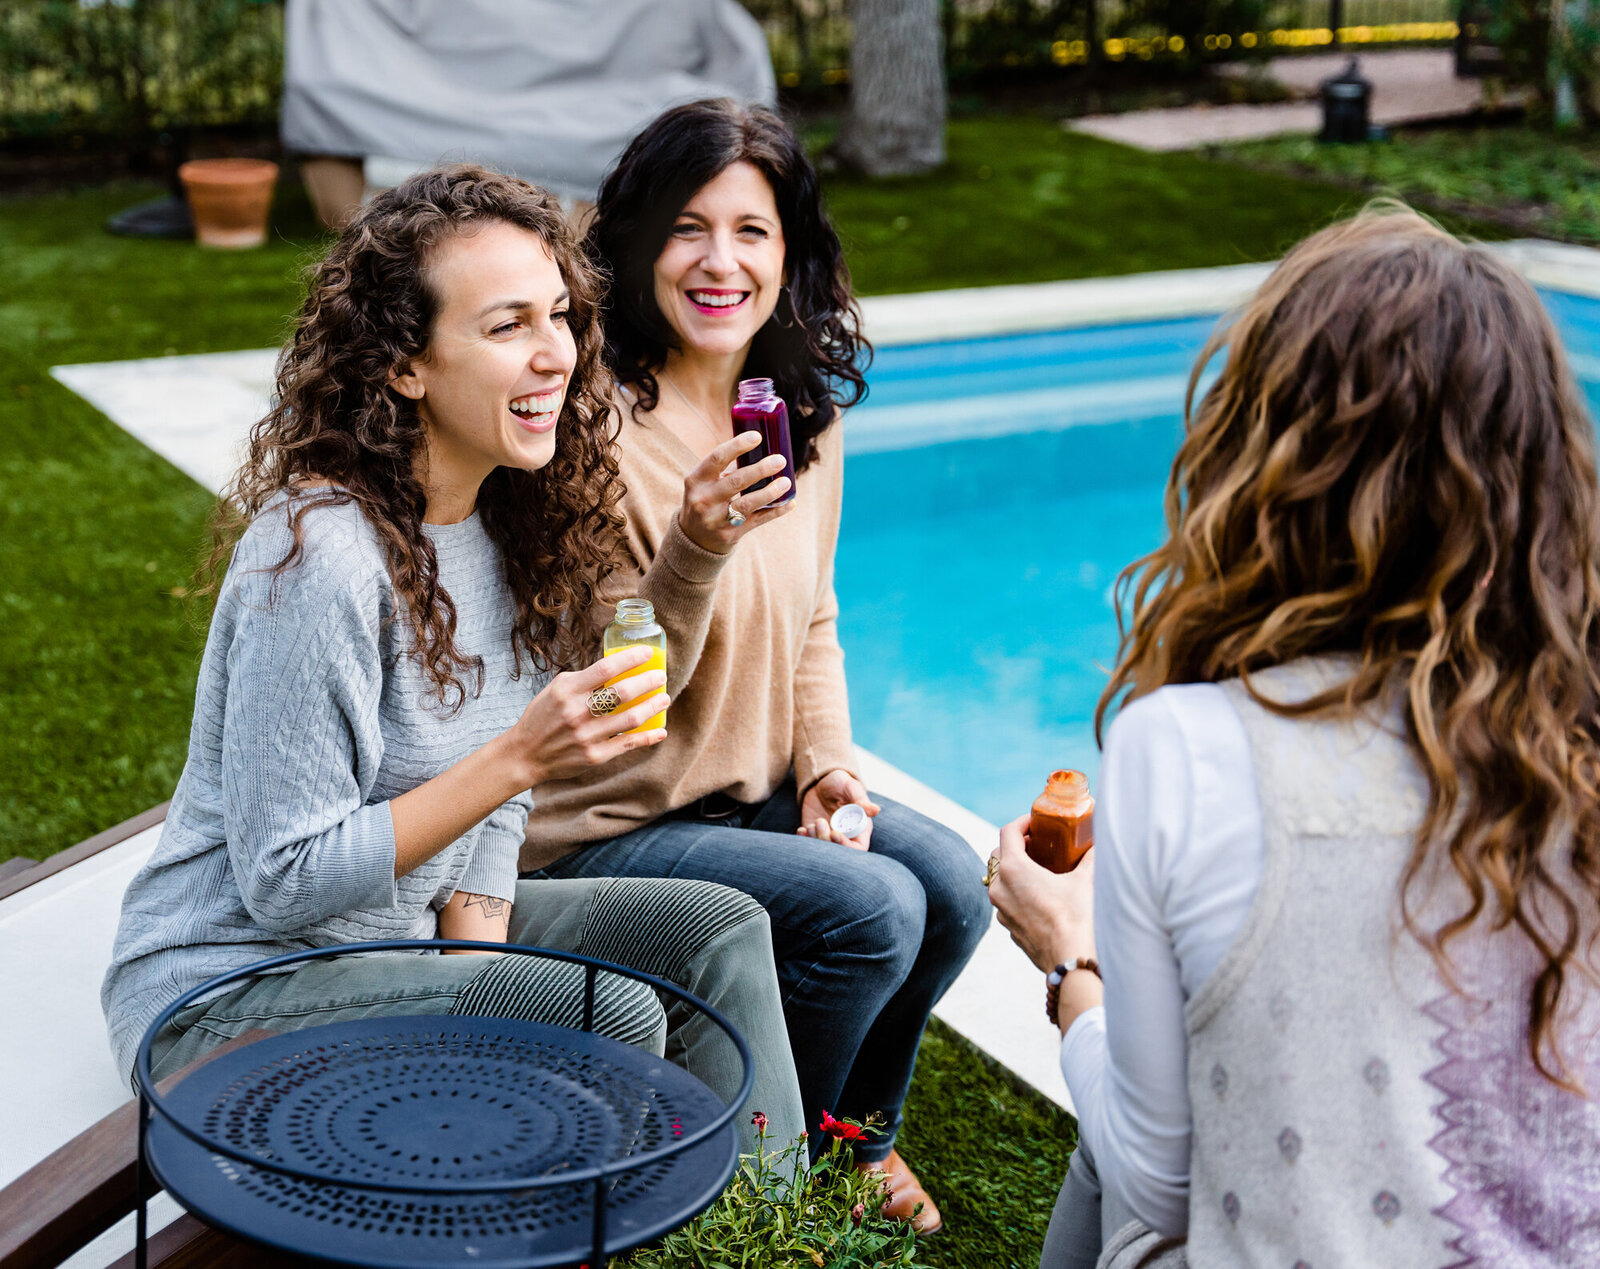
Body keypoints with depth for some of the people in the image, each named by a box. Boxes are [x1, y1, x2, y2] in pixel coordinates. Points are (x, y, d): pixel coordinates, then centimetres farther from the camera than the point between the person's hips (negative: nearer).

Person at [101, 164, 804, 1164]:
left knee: (718, 931, -1)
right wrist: (520, 758, -30)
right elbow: (282, 882, -24)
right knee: (609, 1014, -24)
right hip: (226, 990, -8)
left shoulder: (507, 517, -1)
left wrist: (478, 960, -10)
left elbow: (490, 794, 5)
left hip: (406, 931, 8)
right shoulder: (323, 555, -27)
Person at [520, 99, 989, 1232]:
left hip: (755, 795, 7)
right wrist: (696, 546, -35)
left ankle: (857, 1138, 18)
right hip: (603, 829, -7)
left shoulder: (807, 412, 2)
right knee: (871, 908, -21)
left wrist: (827, 765, -3)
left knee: (952, 884, -11)